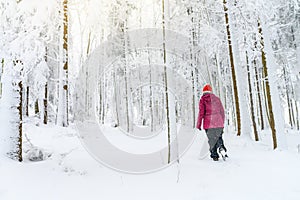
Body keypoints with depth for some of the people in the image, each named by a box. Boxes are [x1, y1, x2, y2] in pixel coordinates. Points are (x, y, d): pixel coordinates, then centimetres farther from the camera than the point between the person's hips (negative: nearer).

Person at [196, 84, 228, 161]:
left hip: (208, 123, -3)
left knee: (211, 140, 9)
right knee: (218, 137, 19)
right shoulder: (217, 99, 11)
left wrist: (199, 124, 0)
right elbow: (222, 112, 12)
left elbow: (201, 113, -6)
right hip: (218, 123, 3)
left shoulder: (202, 100, 0)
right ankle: (221, 148, -7)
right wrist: (222, 123, 21)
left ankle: (214, 155, 8)